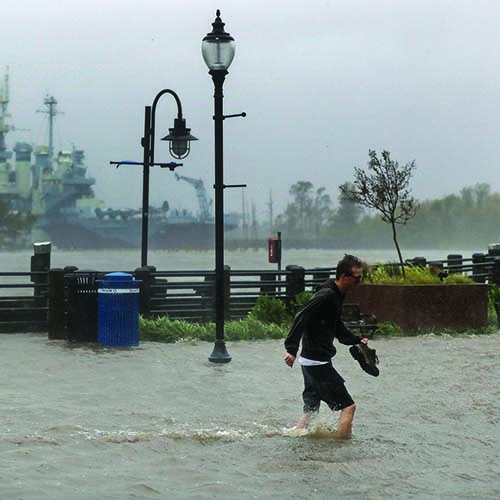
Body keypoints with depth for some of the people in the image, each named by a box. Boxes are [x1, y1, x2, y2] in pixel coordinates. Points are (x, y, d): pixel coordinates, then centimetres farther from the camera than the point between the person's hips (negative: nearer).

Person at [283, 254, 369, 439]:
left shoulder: (337, 295, 12)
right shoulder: (327, 295, -19)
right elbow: (301, 317, -26)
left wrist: (356, 340, 14)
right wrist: (292, 349, -32)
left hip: (309, 361, 10)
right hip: (318, 363, -10)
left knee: (311, 409, 18)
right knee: (348, 406, -5)